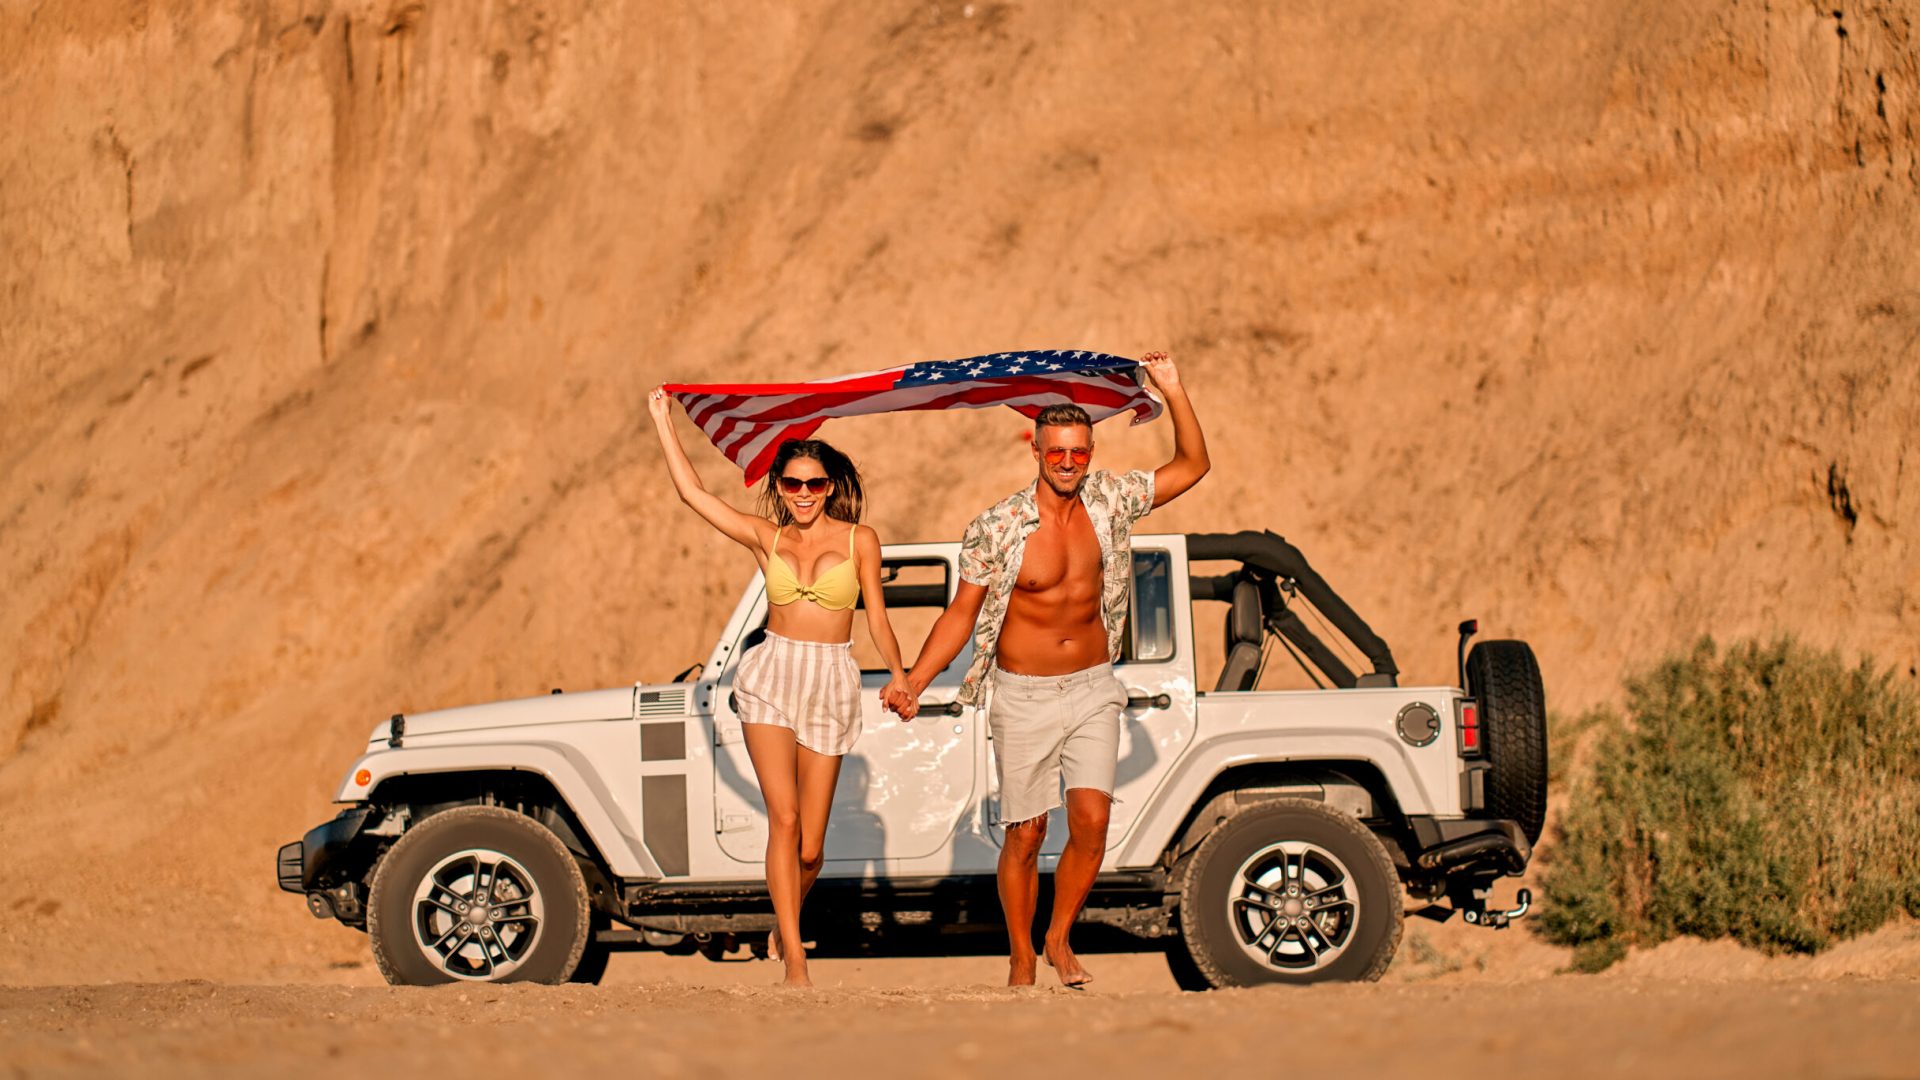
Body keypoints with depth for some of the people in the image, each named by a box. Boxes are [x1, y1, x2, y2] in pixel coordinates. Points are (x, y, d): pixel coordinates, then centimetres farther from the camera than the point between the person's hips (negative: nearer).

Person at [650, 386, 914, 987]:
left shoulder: (859, 542, 5)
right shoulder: (765, 537, 7)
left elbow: (877, 619, 6)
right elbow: (692, 492, 4)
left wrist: (898, 673, -8)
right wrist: (663, 421, 5)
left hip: (832, 684, 0)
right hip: (771, 677, 0)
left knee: (810, 847, 0)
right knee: (784, 818, -16)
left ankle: (783, 924, 31)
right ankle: (794, 959, -14)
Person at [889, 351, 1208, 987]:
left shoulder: (1108, 502, -1)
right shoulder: (997, 528, -9)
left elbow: (1192, 465, 5)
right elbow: (961, 614, -3)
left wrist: (1172, 392, -7)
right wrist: (915, 682, -13)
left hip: (1092, 691, 2)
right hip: (1023, 697, -2)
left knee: (1091, 820, -10)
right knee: (1025, 833, 2)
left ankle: (1060, 940, 10)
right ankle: (1021, 960, 15)